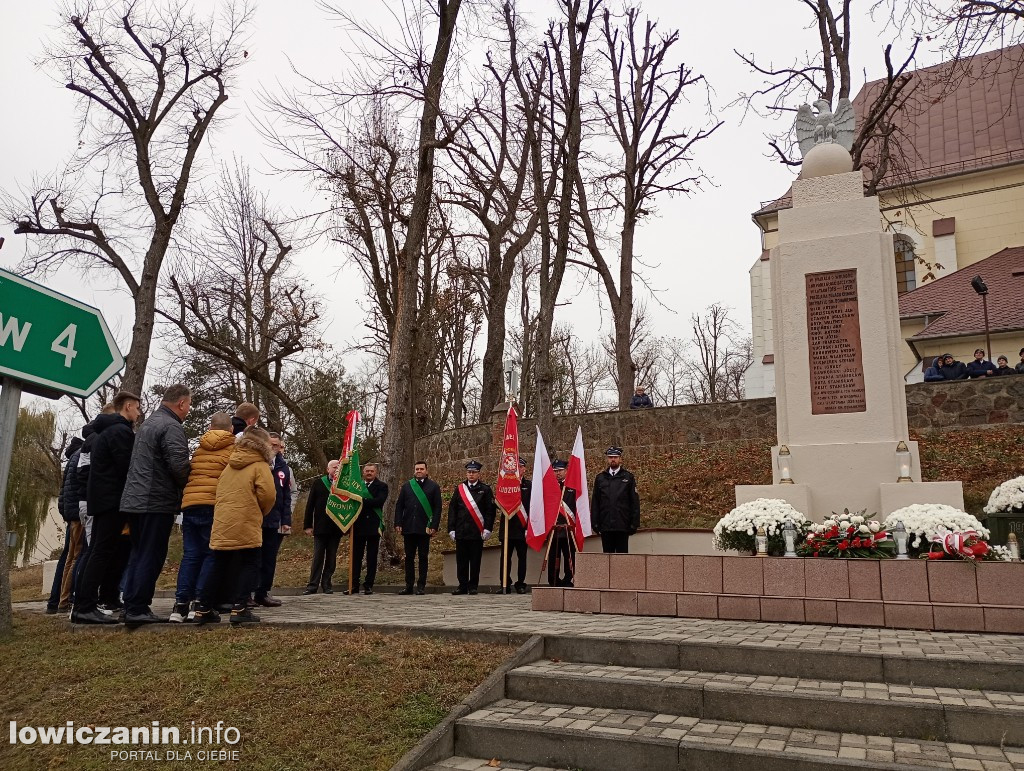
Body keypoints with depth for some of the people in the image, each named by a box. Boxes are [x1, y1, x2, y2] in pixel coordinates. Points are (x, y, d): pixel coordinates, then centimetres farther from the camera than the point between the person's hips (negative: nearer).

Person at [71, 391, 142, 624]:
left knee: (116, 549, 16)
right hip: (113, 500, -10)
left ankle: (108, 597, 23)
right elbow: (127, 468, -18)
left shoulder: (105, 430, 20)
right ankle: (84, 608, -13)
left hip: (102, 498, 10)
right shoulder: (121, 431, -13)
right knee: (102, 552, -11)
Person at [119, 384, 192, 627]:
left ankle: (131, 607, 19)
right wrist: (186, 488, -4)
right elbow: (179, 465, -24)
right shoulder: (172, 427, -14)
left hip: (134, 500, 9)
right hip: (157, 502, -9)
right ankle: (137, 609, -1)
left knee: (138, 554, 15)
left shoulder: (147, 423, 18)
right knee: (151, 557, -3)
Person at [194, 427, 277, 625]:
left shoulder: (229, 466, 19)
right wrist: (261, 512, 4)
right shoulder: (260, 466, -3)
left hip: (222, 526, 7)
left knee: (219, 568, 15)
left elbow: (221, 494, 21)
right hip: (246, 526, -7)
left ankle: (204, 609, 17)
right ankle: (239, 608, -6)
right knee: (250, 566, 2)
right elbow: (268, 494, -14)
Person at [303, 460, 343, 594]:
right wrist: (307, 525, -2)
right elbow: (310, 505, 2)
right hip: (320, 527, -1)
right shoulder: (318, 483, 3)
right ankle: (313, 585, 5)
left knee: (331, 558, 6)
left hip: (336, 528, 1)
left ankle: (326, 584, 12)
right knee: (318, 557, 1)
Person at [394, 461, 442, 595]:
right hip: (408, 527, 2)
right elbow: (399, 506, 9)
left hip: (424, 528, -2)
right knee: (409, 557, 6)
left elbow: (437, 508, 0)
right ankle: (409, 586, 13)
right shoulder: (406, 486, 12)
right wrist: (398, 523, -2)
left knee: (423, 557, 3)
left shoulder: (433, 487, 4)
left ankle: (421, 586, 8)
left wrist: (434, 526, -9)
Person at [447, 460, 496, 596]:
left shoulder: (485, 490, 4)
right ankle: (463, 586, 13)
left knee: (475, 561, 2)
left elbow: (490, 511, -1)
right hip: (461, 532, 3)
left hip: (477, 532, -2)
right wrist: (451, 529, 3)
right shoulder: (459, 489, 11)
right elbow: (452, 510, 10)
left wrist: (487, 529, -9)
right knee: (461, 561, 5)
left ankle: (473, 586, 11)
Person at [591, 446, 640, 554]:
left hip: (622, 525, -2)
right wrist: (595, 523, 1)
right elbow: (595, 502, 9)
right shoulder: (600, 478, 10)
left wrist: (634, 523, -4)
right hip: (605, 525, 2)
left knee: (622, 554, 2)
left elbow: (635, 502, 2)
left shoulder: (628, 477, 5)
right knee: (607, 554, 6)